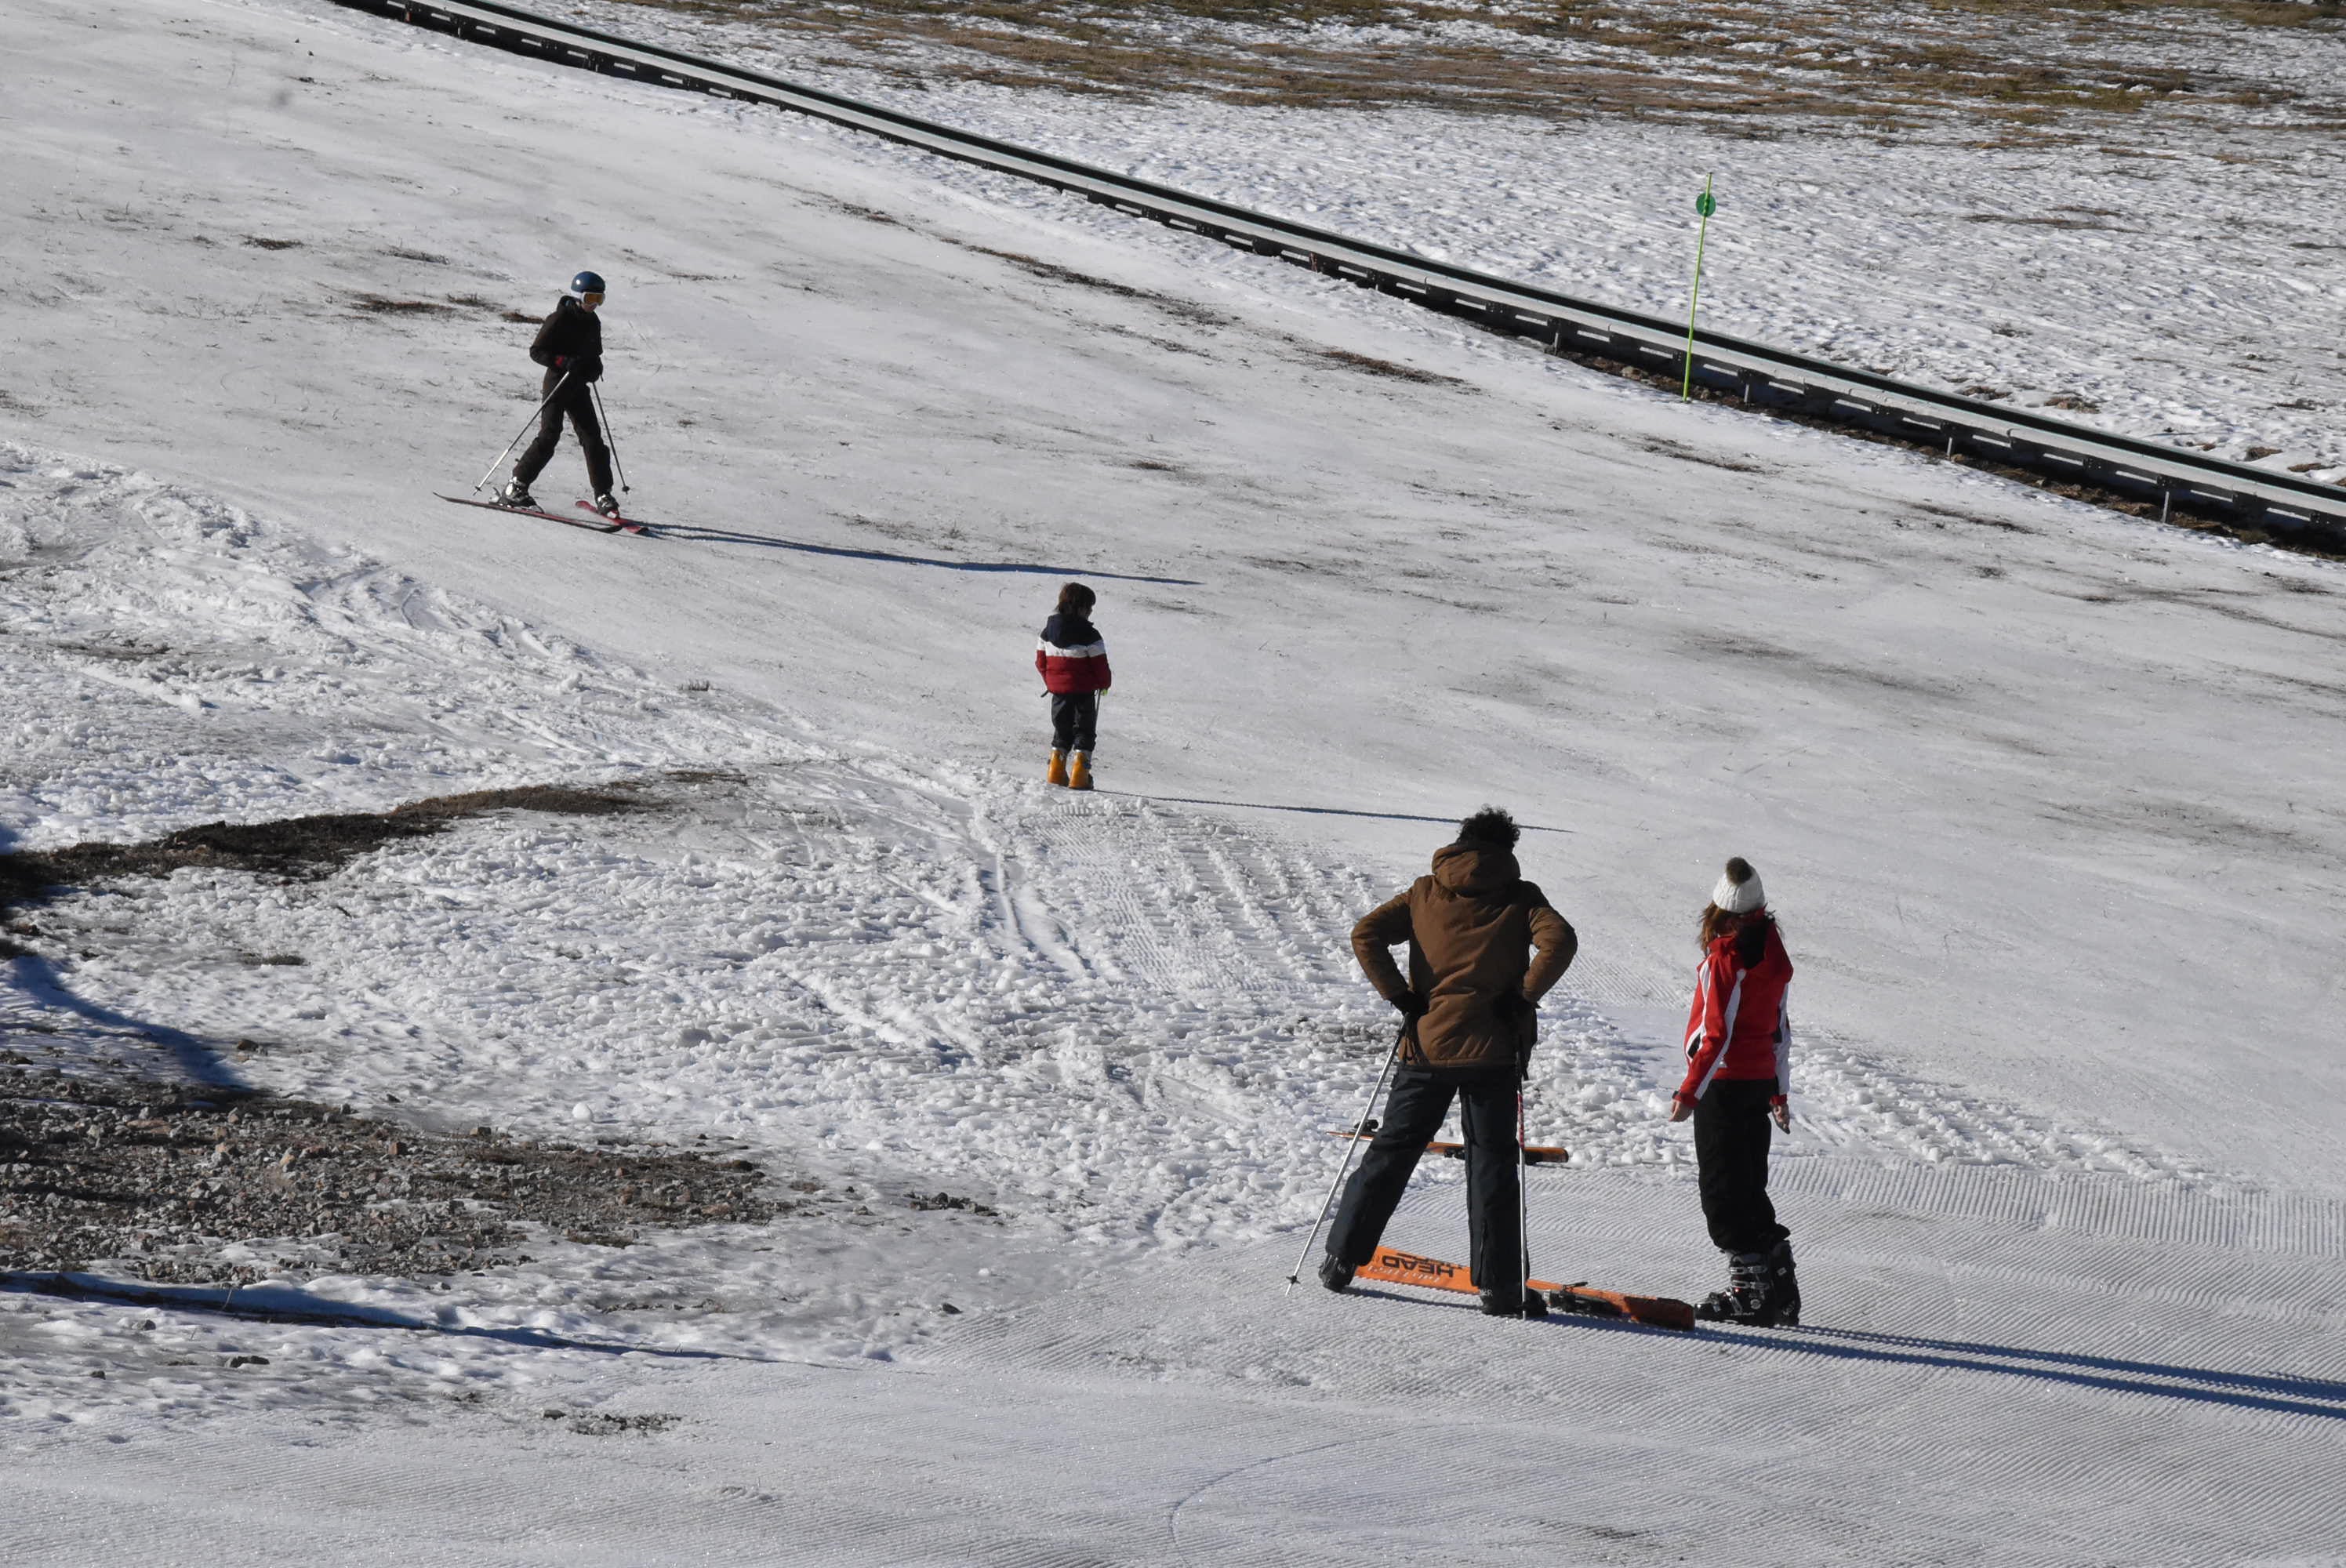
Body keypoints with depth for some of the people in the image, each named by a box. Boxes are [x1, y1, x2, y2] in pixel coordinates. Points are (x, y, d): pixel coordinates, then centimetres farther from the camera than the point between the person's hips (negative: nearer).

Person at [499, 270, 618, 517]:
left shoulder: (592, 323, 11)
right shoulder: (559, 320, -10)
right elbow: (536, 351, -12)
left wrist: (594, 367, 3)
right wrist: (565, 362, -25)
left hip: (579, 387, 7)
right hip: (557, 383, -7)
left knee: (593, 437, 0)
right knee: (550, 435, -14)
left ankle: (603, 496, 3)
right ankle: (516, 487, -8)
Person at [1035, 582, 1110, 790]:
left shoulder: (1048, 631, 1)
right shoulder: (1089, 635, -16)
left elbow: (1041, 660, 8)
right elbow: (1099, 664, -11)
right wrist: (1103, 683, 8)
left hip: (1057, 689, 5)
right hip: (1083, 691, -5)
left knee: (1062, 731, 19)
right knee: (1084, 732, 6)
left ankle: (1056, 774, 14)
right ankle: (1079, 776, -2)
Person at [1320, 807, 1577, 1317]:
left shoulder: (1426, 893, 7)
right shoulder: (1519, 898, 2)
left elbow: (1366, 936, -3)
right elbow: (1560, 940, -15)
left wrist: (1402, 998, 0)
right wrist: (1522, 999, -8)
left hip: (1426, 1044, 2)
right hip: (1492, 1050, -2)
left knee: (1392, 1151, 13)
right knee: (1492, 1163, 2)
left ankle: (1341, 1259, 16)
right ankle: (1500, 1288, -3)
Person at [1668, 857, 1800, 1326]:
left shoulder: (1726, 958, -16)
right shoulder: (1774, 953, 8)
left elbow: (1717, 1033, -19)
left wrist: (1690, 1092, -17)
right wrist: (1780, 1090, 23)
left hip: (1724, 1082, -8)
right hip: (1761, 1078, 8)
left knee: (1722, 1185, -2)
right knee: (1748, 1185, 14)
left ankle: (1750, 1283, -6)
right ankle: (1779, 1285, 14)